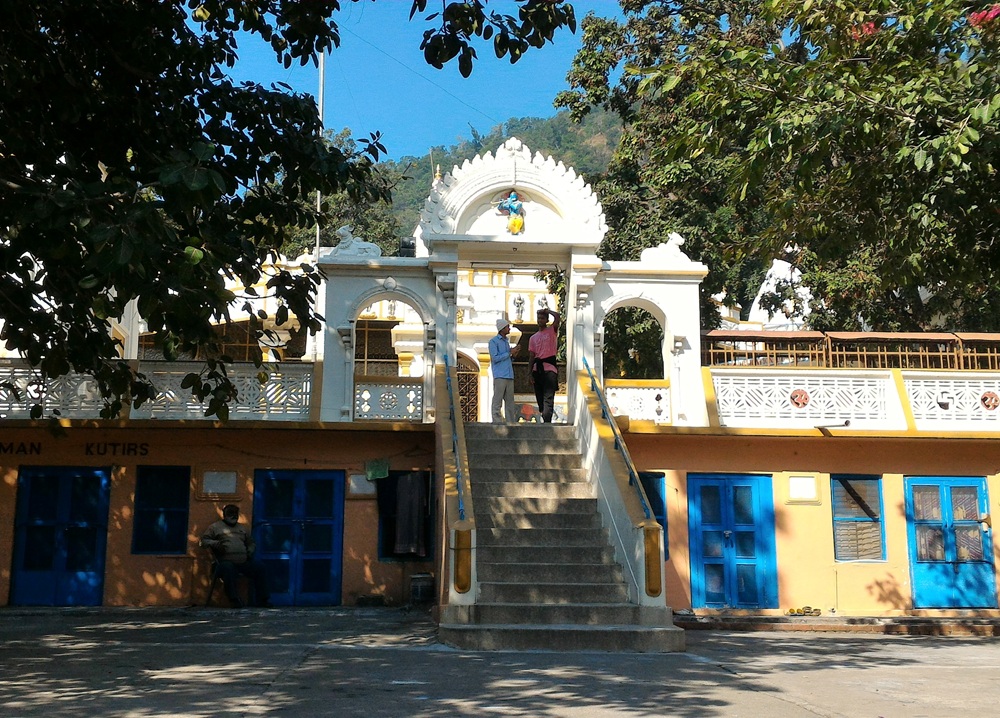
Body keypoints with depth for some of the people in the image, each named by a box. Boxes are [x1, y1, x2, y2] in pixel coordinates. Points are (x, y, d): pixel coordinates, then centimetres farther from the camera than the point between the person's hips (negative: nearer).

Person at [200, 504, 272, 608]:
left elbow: (251, 542, 35)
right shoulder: (216, 526, 14)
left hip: (244, 560, 5)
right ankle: (235, 600, -28)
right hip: (227, 560, -5)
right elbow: (204, 540, 8)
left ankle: (262, 600, -9)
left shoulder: (242, 528, 28)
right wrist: (215, 544, -10)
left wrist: (250, 550, 14)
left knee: (260, 568, -16)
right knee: (228, 569, -39)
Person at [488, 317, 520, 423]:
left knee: (510, 401, 5)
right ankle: (497, 422, -8)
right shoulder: (493, 341, -1)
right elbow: (495, 358, -11)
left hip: (509, 376, 8)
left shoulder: (506, 342, 22)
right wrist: (510, 352, -9)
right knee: (497, 401, -7)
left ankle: (511, 422, 7)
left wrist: (514, 354, 6)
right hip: (499, 376, -8)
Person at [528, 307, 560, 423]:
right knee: (540, 398, 6)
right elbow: (531, 357, 16)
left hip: (549, 369, -6)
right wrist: (531, 373, 8)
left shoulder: (551, 330, 7)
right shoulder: (533, 338, 20)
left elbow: (557, 317, -12)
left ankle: (547, 421, -25)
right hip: (537, 369, 6)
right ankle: (546, 421, 13)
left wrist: (547, 310, 6)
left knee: (548, 397, -15)